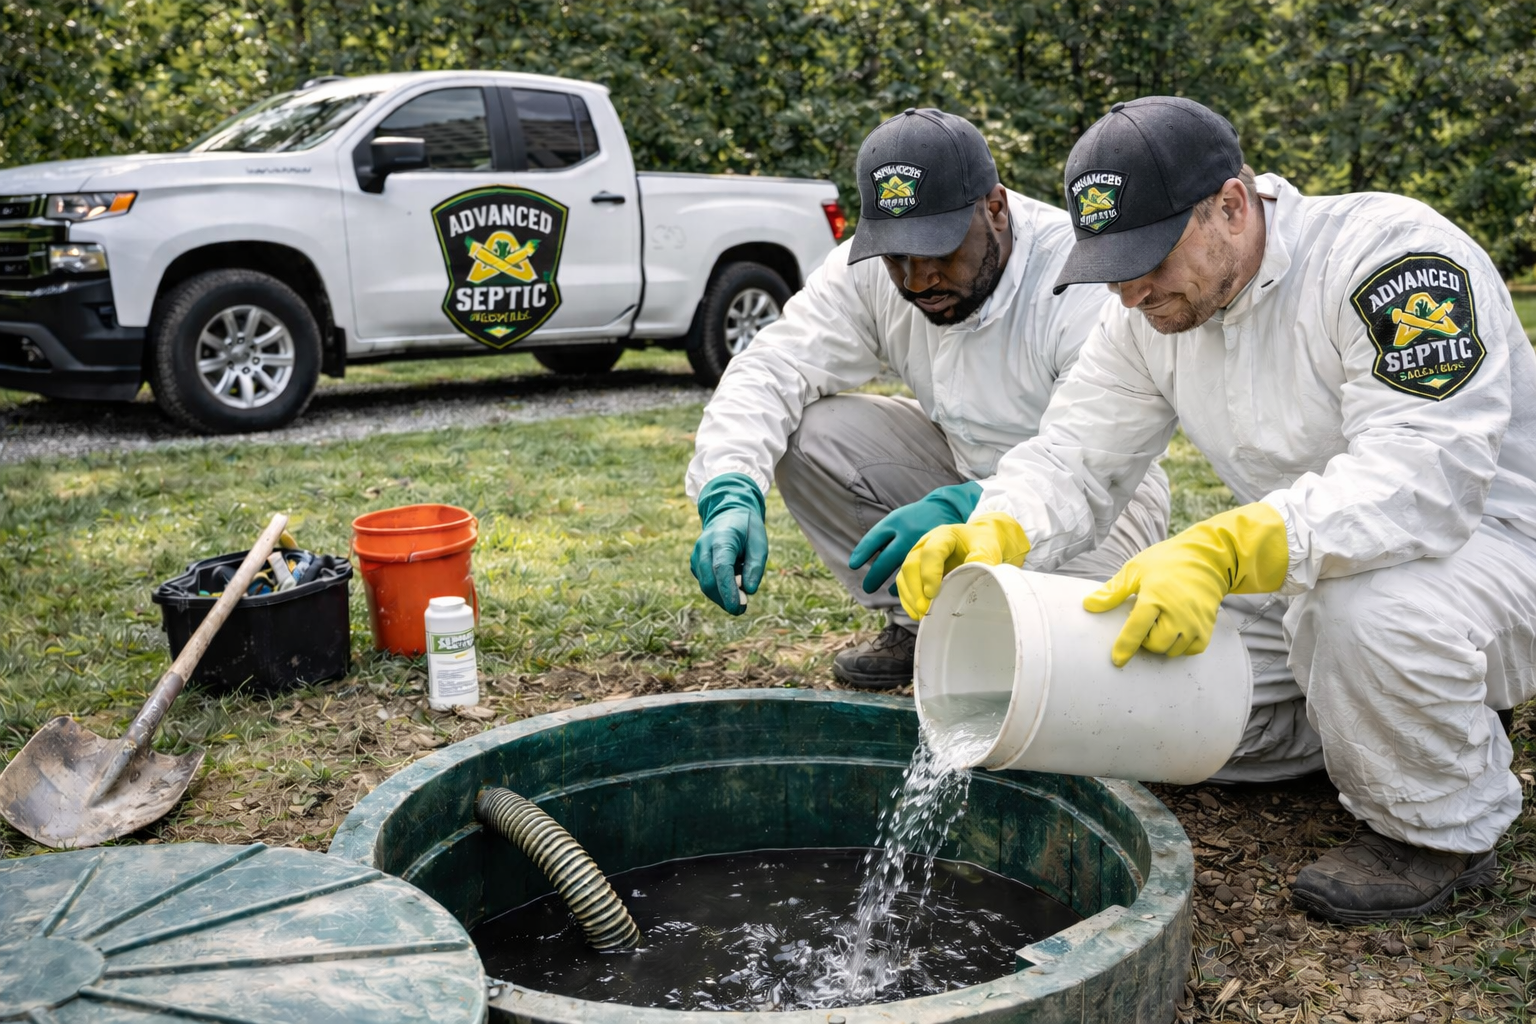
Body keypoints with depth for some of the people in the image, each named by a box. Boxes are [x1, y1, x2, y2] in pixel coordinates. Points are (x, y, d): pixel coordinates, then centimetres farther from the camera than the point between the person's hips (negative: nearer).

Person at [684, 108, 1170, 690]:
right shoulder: (870, 269, -15)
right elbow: (769, 371, -17)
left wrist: (964, 510, -48)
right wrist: (731, 493, -36)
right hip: (965, 465, 5)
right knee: (806, 433, -16)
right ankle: (918, 627, 2)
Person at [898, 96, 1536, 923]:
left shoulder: (1392, 253, -26)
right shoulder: (1155, 308, -3)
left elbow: (1422, 475, -37)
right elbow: (1074, 462, -4)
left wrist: (1219, 553, -50)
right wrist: (990, 538, -27)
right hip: (1307, 570, 7)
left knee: (1366, 604, -40)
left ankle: (1442, 829, -7)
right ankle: (1386, 719, 15)